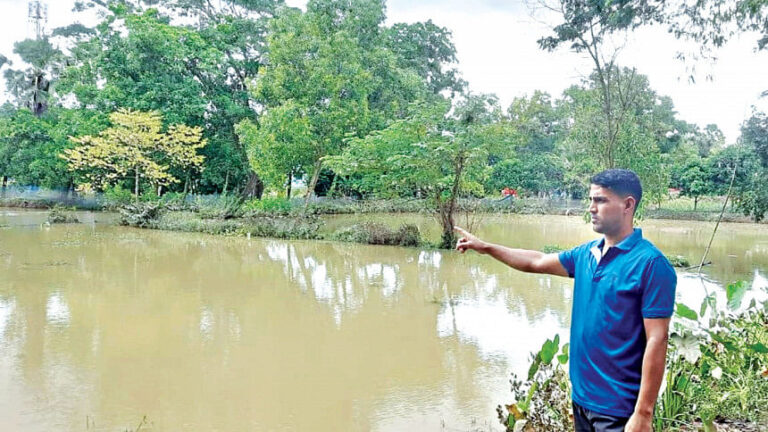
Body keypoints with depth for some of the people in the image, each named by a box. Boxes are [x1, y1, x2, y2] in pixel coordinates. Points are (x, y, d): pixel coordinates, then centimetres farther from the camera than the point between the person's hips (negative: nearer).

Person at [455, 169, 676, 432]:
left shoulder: (650, 264, -17)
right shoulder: (586, 253, 3)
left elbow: (656, 341, -19)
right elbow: (538, 262, 18)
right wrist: (486, 247, 18)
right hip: (582, 396, 7)